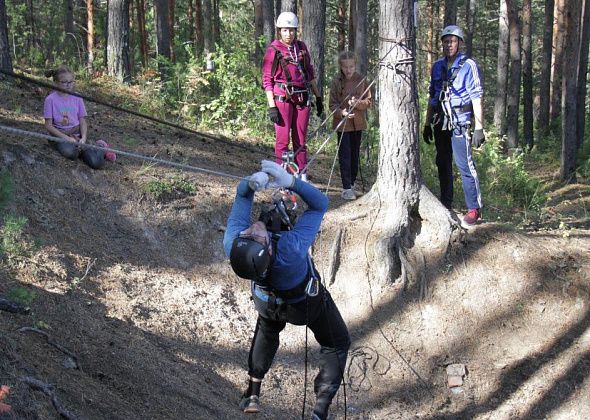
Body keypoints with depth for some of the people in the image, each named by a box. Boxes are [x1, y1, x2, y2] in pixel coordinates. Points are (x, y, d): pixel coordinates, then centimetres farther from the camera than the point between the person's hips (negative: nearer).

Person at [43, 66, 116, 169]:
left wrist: (83, 138, -14)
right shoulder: (50, 99, -6)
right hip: (59, 135, -2)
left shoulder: (77, 98, 3)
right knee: (69, 152, -40)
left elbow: (82, 121, 5)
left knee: (96, 162, -23)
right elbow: (48, 125, -6)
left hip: (77, 134, 2)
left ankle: (100, 148, 11)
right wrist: (67, 138, -16)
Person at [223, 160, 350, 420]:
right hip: (306, 304, -4)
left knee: (268, 330, 37)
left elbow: (241, 196, -24)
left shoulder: (232, 245, -40)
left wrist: (251, 184, -45)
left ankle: (253, 393, 41)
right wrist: (291, 182, -51)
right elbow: (319, 203, -39)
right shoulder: (290, 250, -50)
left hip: (267, 301, 4)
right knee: (336, 344, 21)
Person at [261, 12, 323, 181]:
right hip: (283, 97, -4)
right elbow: (267, 80, -6)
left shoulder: (301, 47, 11)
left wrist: (318, 97, 17)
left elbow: (310, 73, 19)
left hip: (302, 98, 5)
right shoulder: (273, 50, -4)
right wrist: (272, 107, -12)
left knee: (300, 140, 7)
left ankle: (303, 177, 10)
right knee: (283, 139, -4)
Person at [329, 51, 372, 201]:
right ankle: (347, 188, -8)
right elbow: (332, 104, -5)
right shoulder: (336, 82, -5)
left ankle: (352, 183, 26)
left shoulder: (361, 80, 1)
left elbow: (369, 101, 4)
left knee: (355, 154, 12)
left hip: (358, 123, 3)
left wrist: (358, 103, -17)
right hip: (342, 123, -3)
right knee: (345, 155, -6)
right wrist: (342, 112, -24)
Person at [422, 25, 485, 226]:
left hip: (459, 122, -6)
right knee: (443, 164, 11)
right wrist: (427, 124, 17)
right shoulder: (437, 66, 13)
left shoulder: (468, 66, -4)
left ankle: (474, 209, -8)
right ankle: (445, 206, 19)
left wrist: (479, 128, -12)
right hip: (440, 123, 6)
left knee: (464, 164, -11)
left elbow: (477, 98, -7)